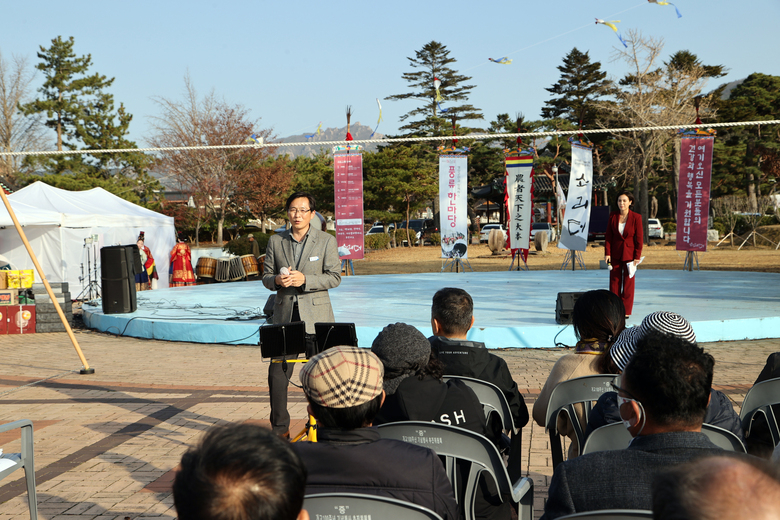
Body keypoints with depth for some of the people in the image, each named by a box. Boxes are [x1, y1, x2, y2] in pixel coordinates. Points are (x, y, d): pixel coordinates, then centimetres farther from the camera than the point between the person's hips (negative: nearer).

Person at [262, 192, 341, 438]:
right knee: (277, 372, -1)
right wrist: (277, 280, -11)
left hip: (315, 316, -2)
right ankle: (280, 427, 10)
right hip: (284, 315, 2)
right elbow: (266, 277, 13)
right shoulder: (275, 241, 10)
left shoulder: (326, 241, 2)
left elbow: (334, 277, -3)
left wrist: (304, 280, -17)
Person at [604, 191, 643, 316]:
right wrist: (607, 253, -4)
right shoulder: (613, 216, -1)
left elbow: (639, 239, -6)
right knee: (614, 281, 5)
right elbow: (608, 236, 3)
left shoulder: (636, 217, -8)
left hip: (629, 253, -2)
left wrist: (637, 257, -9)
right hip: (615, 254, 2)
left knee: (628, 282, 3)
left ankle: (626, 310, 11)